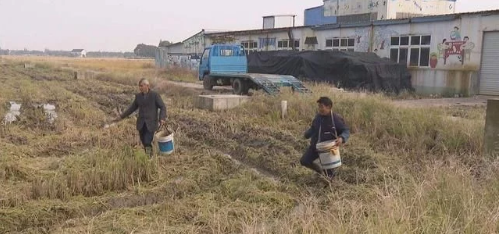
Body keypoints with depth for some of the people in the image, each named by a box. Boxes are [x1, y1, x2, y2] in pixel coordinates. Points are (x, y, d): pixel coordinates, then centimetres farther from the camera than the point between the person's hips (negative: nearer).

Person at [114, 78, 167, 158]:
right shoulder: (138, 96, 6)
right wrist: (121, 117, 15)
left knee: (147, 142, -13)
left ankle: (149, 157, 11)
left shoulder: (155, 95, -8)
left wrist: (162, 118, -24)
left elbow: (163, 107, -8)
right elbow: (132, 108, 15)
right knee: (144, 142, 7)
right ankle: (149, 156, 30)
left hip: (151, 123, -5)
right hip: (141, 124, 5)